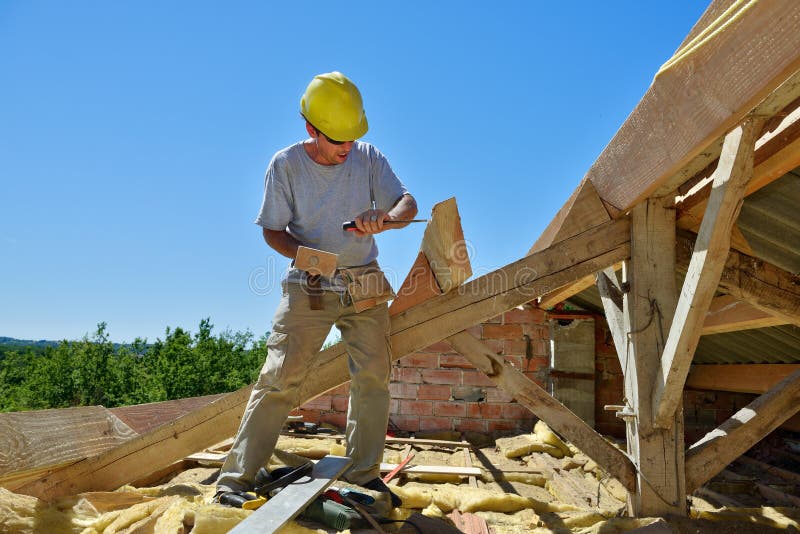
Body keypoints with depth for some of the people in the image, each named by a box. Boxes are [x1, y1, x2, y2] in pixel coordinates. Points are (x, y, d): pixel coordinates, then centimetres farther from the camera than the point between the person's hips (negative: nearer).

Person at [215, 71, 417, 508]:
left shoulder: (368, 158, -1)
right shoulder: (285, 164, -6)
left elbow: (408, 203, -6)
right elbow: (272, 230, -2)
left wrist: (385, 219, -30)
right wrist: (306, 255, -23)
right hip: (308, 287, -2)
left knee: (373, 377, 2)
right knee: (280, 377, -7)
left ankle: (364, 475, 16)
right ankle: (236, 478, 3)